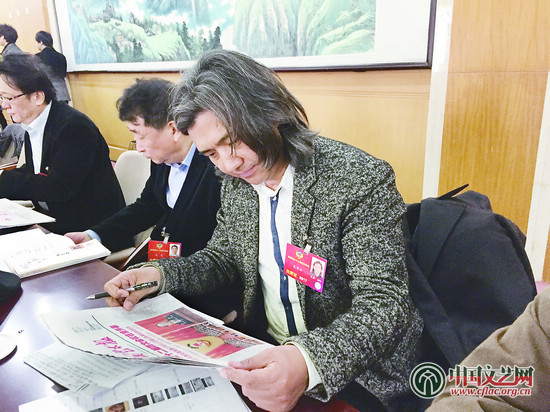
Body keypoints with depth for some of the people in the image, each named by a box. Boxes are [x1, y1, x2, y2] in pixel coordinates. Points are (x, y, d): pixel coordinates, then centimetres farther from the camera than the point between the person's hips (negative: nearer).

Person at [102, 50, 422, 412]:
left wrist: (309, 362, -39)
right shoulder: (235, 180, -2)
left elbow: (384, 303, -23)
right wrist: (160, 274, -7)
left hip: (352, 373, -4)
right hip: (261, 350, 5)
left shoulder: (362, 178, -22)